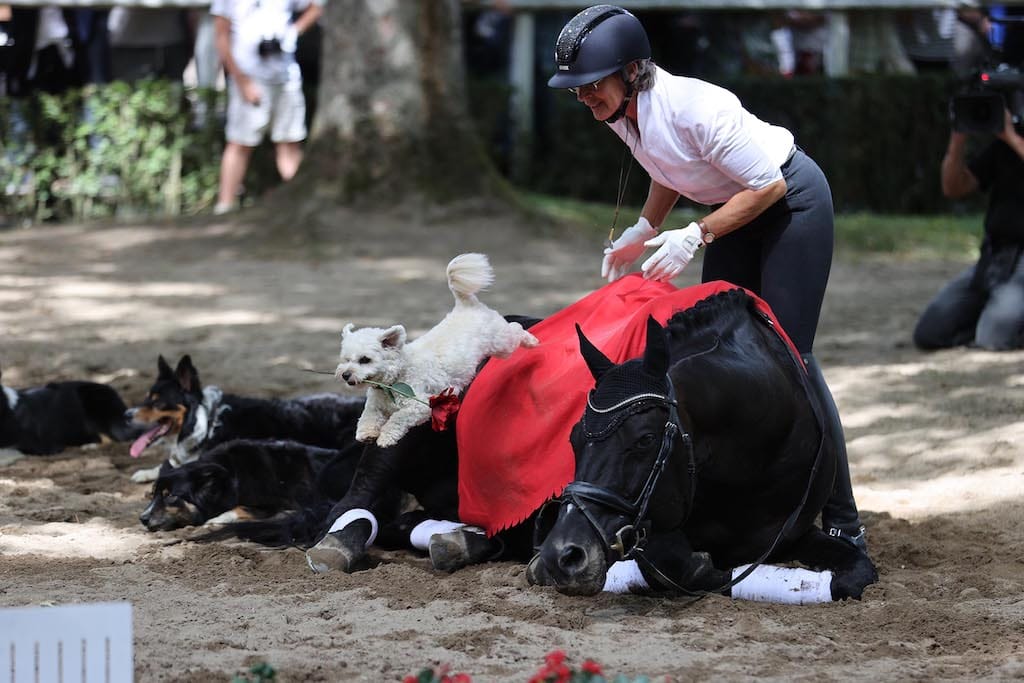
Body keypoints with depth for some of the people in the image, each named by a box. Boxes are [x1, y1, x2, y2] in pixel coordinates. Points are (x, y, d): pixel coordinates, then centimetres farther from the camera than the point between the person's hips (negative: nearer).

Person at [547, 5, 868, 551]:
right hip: (736, 207, 9)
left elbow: (769, 186, -26)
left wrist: (694, 237, -28)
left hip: (791, 200, -9)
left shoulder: (694, 108, -34)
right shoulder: (620, 114, -9)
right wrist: (643, 232, 0)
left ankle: (843, 524, -7)